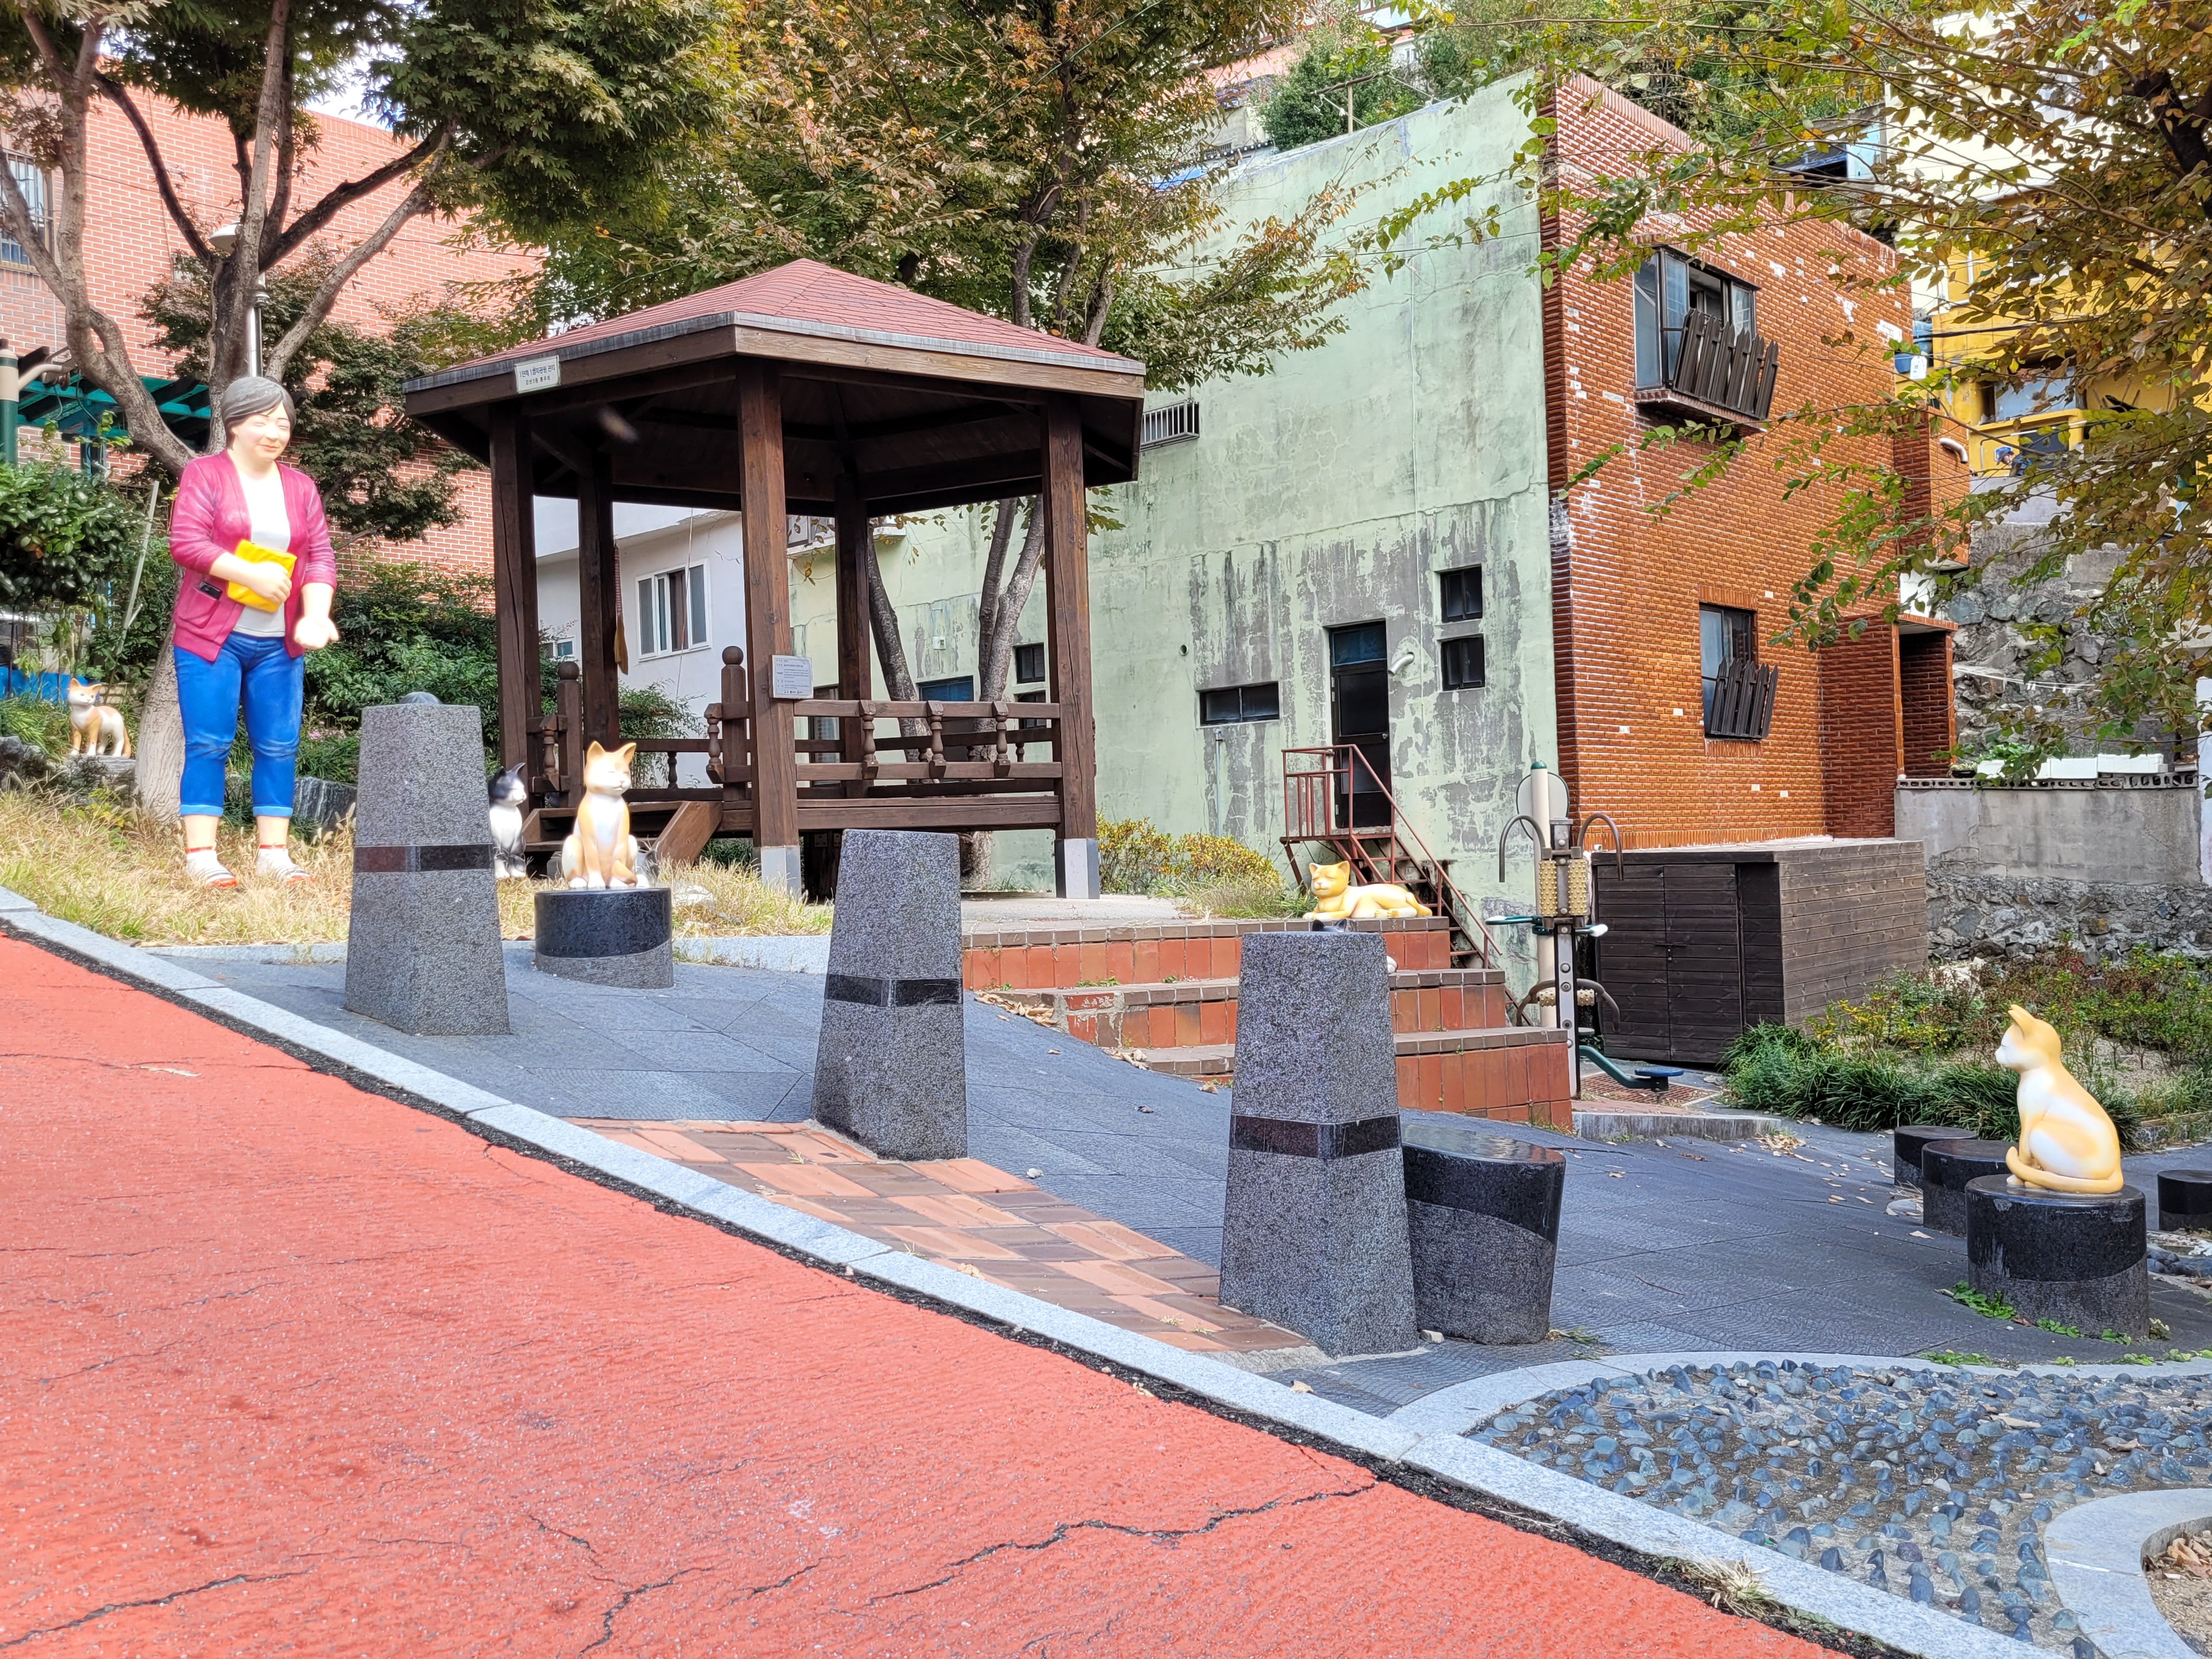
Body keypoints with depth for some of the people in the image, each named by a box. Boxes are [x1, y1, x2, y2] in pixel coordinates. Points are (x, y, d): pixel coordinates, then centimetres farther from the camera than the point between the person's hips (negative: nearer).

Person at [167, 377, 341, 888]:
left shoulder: (300, 487, 14)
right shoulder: (204, 475, 1)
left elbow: (320, 557, 7)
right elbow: (186, 542, -11)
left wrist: (315, 616, -9)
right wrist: (253, 575, -19)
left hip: (278, 643, 4)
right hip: (210, 635, -4)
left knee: (279, 746, 2)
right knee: (208, 744, -5)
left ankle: (274, 854, 7)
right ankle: (200, 855, -3)